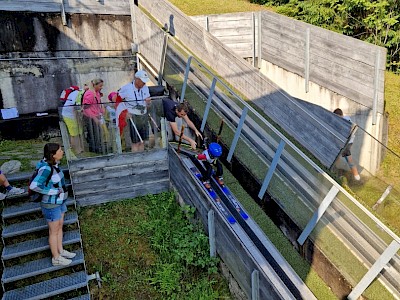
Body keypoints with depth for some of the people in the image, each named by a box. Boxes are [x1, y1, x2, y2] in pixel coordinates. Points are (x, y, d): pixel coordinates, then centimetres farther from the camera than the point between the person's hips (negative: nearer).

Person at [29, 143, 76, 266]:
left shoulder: (54, 164, -4)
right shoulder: (46, 168, -30)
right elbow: (34, 186, -33)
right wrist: (53, 191, -24)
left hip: (60, 201, 8)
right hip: (51, 205, -8)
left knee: (60, 227, 22)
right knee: (54, 231, 8)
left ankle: (60, 251, 40)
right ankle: (56, 258, 25)